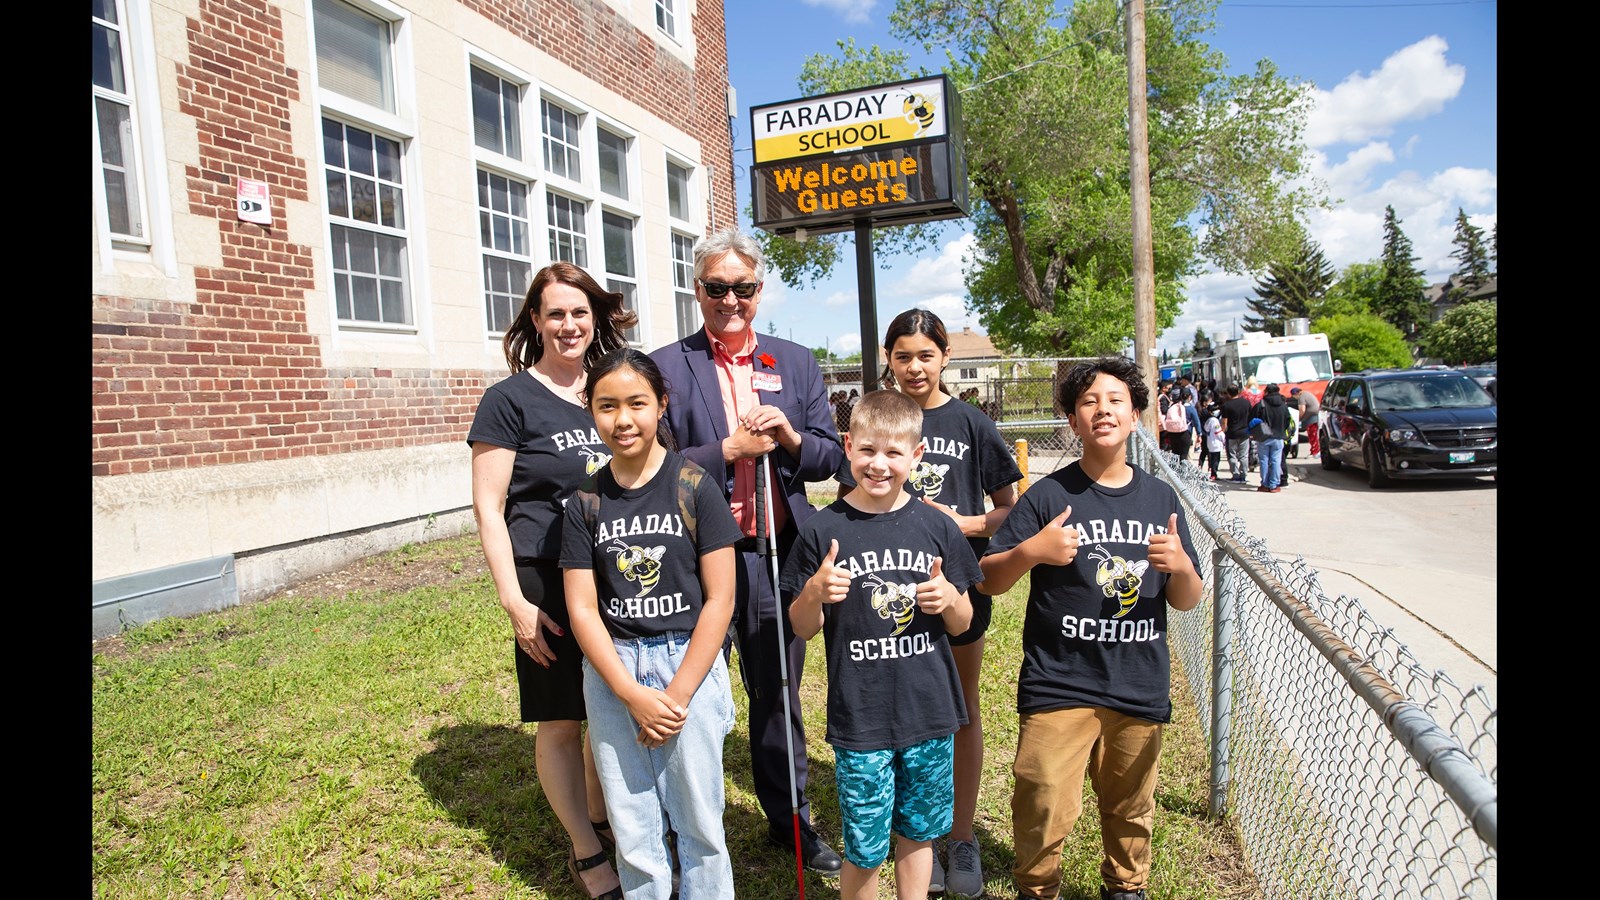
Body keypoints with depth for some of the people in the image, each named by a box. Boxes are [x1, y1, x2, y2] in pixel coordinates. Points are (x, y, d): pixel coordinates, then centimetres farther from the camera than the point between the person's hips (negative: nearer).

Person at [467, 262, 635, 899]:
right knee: (562, 721, 7)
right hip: (549, 584, -5)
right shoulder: (510, 399, -5)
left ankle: (601, 821, 38)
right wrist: (514, 601, -13)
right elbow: (488, 507, -7)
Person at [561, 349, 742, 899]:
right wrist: (633, 695, -10)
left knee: (698, 823, 8)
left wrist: (676, 694, -10)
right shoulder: (586, 501, 1)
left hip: (689, 662, -2)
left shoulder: (694, 487, -7)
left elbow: (719, 599, -8)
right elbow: (583, 609, -1)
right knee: (632, 827, 12)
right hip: (611, 670, 2)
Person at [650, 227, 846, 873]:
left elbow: (831, 457, 7)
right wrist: (729, 449, -16)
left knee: (778, 693, 17)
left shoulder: (796, 363, 8)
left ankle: (789, 819, 37)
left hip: (776, 554, 3)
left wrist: (791, 436, -13)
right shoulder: (666, 366, -3)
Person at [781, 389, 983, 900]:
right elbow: (803, 628, 0)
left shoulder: (936, 527, -1)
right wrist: (816, 592, -20)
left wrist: (949, 598, -15)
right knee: (864, 852, 9)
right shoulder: (823, 531, -7)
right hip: (859, 721, -2)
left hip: (930, 713, 2)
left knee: (918, 834, 18)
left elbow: (962, 624, 7)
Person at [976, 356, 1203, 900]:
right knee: (1044, 813, -3)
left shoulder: (1160, 498, 4)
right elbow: (987, 581, -5)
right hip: (1059, 687, -3)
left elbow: (1186, 601, 9)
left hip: (1141, 690, 4)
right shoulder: (1049, 496, -7)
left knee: (1130, 809, 19)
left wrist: (1180, 567, -12)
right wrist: (1030, 551, -23)